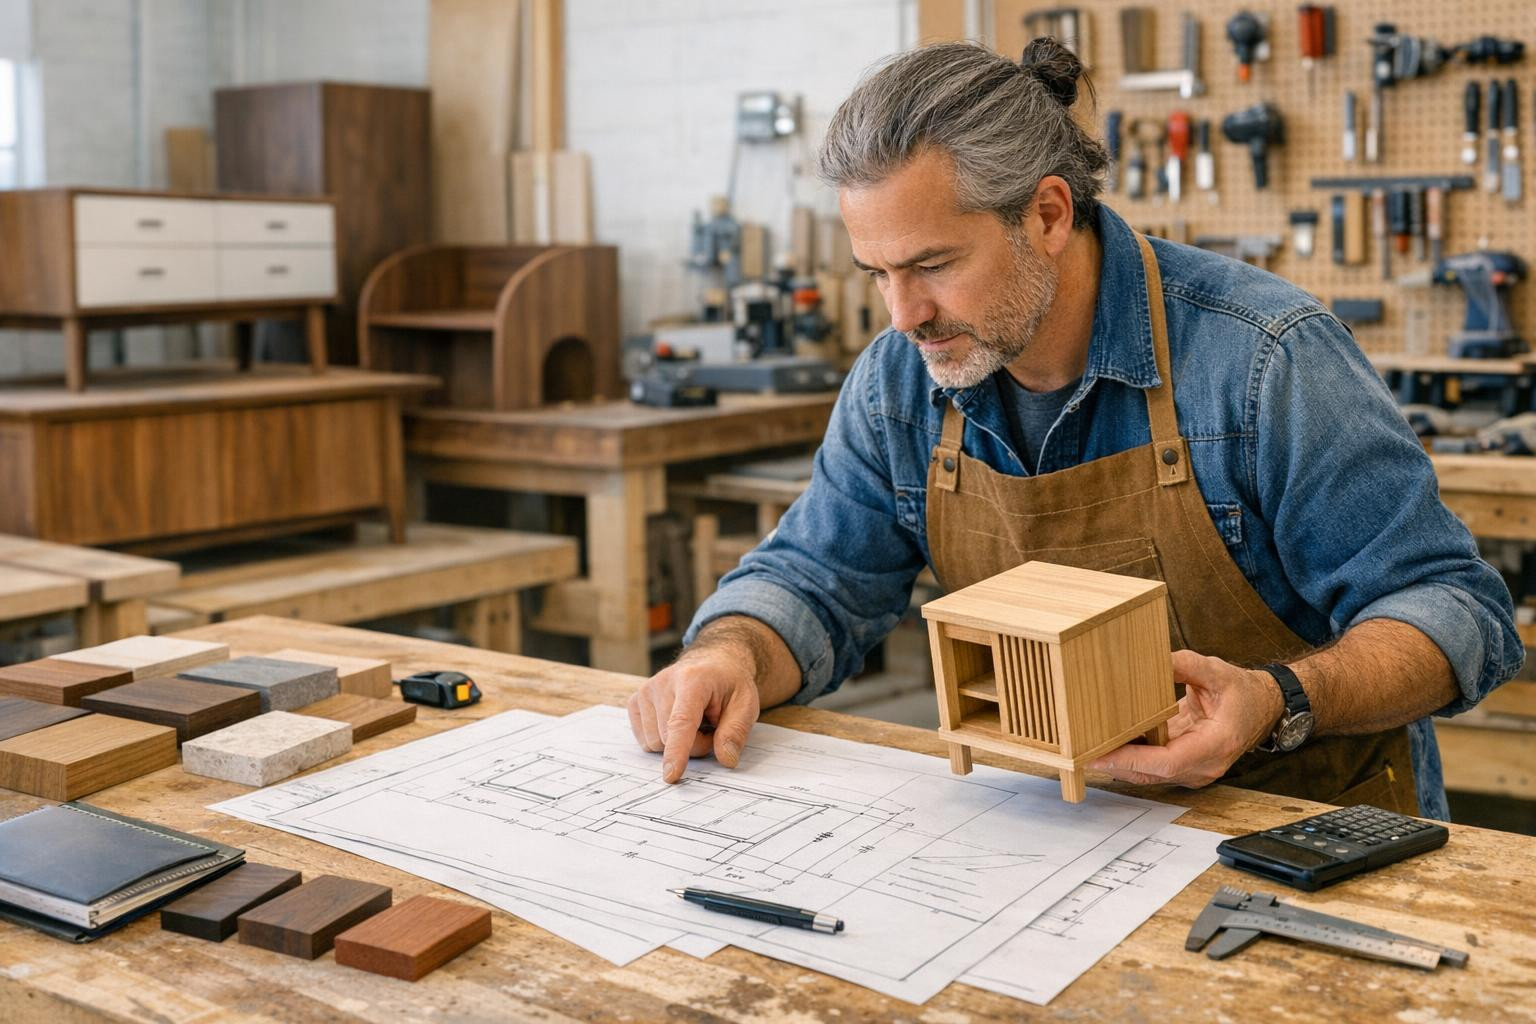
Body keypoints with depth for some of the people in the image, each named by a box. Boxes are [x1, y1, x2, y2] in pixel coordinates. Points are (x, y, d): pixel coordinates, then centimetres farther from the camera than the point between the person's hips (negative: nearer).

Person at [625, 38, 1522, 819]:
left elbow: (1455, 608, -14)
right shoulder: (901, 383, -2)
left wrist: (1277, 703, -33)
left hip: (1306, 819, -4)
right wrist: (729, 656, -17)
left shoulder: (1263, 358, -17)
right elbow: (814, 584, 7)